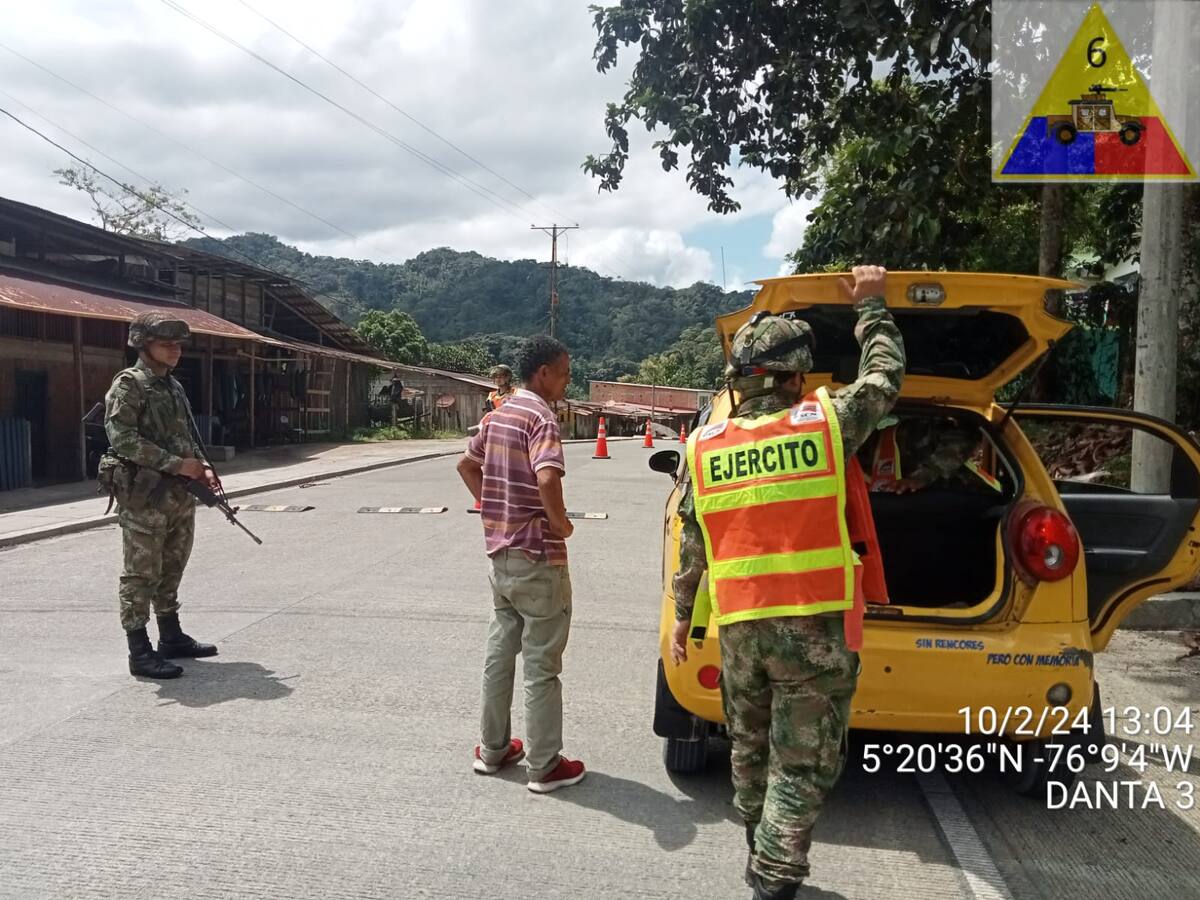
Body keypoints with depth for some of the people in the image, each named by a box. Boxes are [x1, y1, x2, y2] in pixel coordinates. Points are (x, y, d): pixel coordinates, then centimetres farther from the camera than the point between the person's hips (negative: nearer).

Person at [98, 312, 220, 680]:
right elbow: (121, 437, -18)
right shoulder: (129, 384, -8)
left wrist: (201, 467, 5)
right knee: (141, 574, -2)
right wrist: (175, 463, -20)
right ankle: (140, 652, 3)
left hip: (179, 494, 8)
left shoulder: (174, 386, 16)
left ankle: (171, 637, 27)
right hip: (144, 495, -8)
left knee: (172, 569, 15)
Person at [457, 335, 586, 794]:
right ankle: (545, 766, 12)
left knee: (500, 651, 18)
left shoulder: (499, 414, 9)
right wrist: (560, 521, -17)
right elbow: (547, 479, -34)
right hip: (538, 557, -8)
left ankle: (493, 748, 29)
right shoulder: (540, 418, -17)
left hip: (501, 552, 8)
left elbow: (467, 465, 21)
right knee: (541, 665, 1)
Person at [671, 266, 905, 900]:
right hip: (815, 626, -4)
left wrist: (682, 618, 18)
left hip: (739, 626, 4)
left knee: (750, 753, 22)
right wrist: (871, 307, 26)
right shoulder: (827, 422, -6)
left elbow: (691, 549, 7)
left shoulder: (705, 448, 2)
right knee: (803, 767, 5)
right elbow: (884, 377, 13)